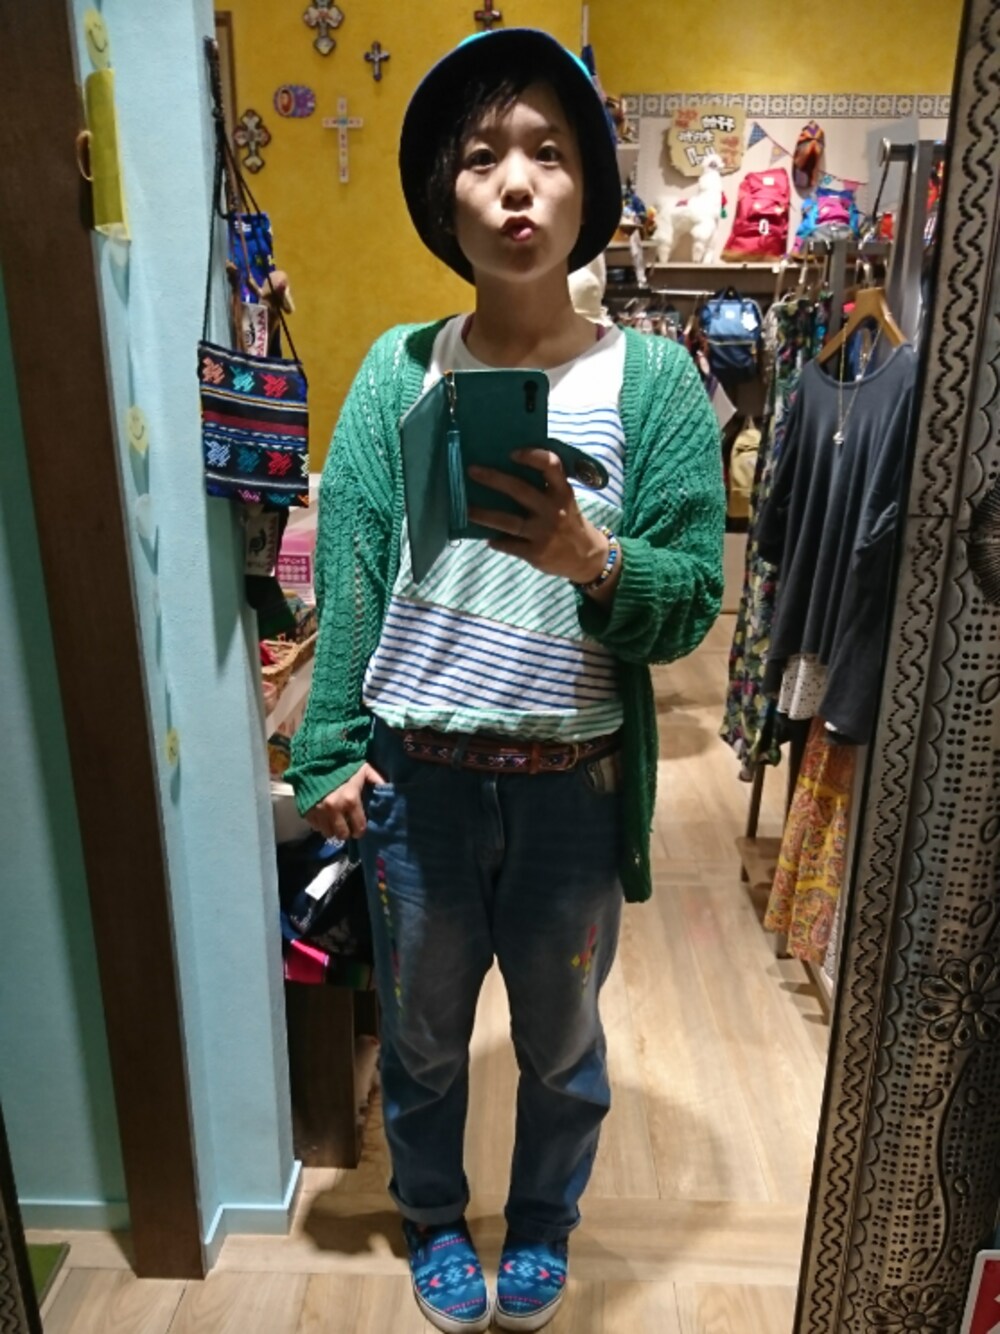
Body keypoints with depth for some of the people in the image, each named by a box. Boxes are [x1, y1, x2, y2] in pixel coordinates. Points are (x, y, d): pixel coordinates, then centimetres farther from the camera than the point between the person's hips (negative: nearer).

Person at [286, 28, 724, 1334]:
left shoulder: (653, 377, -7)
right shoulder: (399, 369, -3)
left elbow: (693, 600, -12)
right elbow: (346, 576, -4)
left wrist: (591, 559, -31)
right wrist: (329, 752, -8)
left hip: (575, 780, 0)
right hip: (414, 775, 1)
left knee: (562, 1044, 22)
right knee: (422, 1032, 22)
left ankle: (544, 1224, 54)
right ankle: (433, 1220, 53)